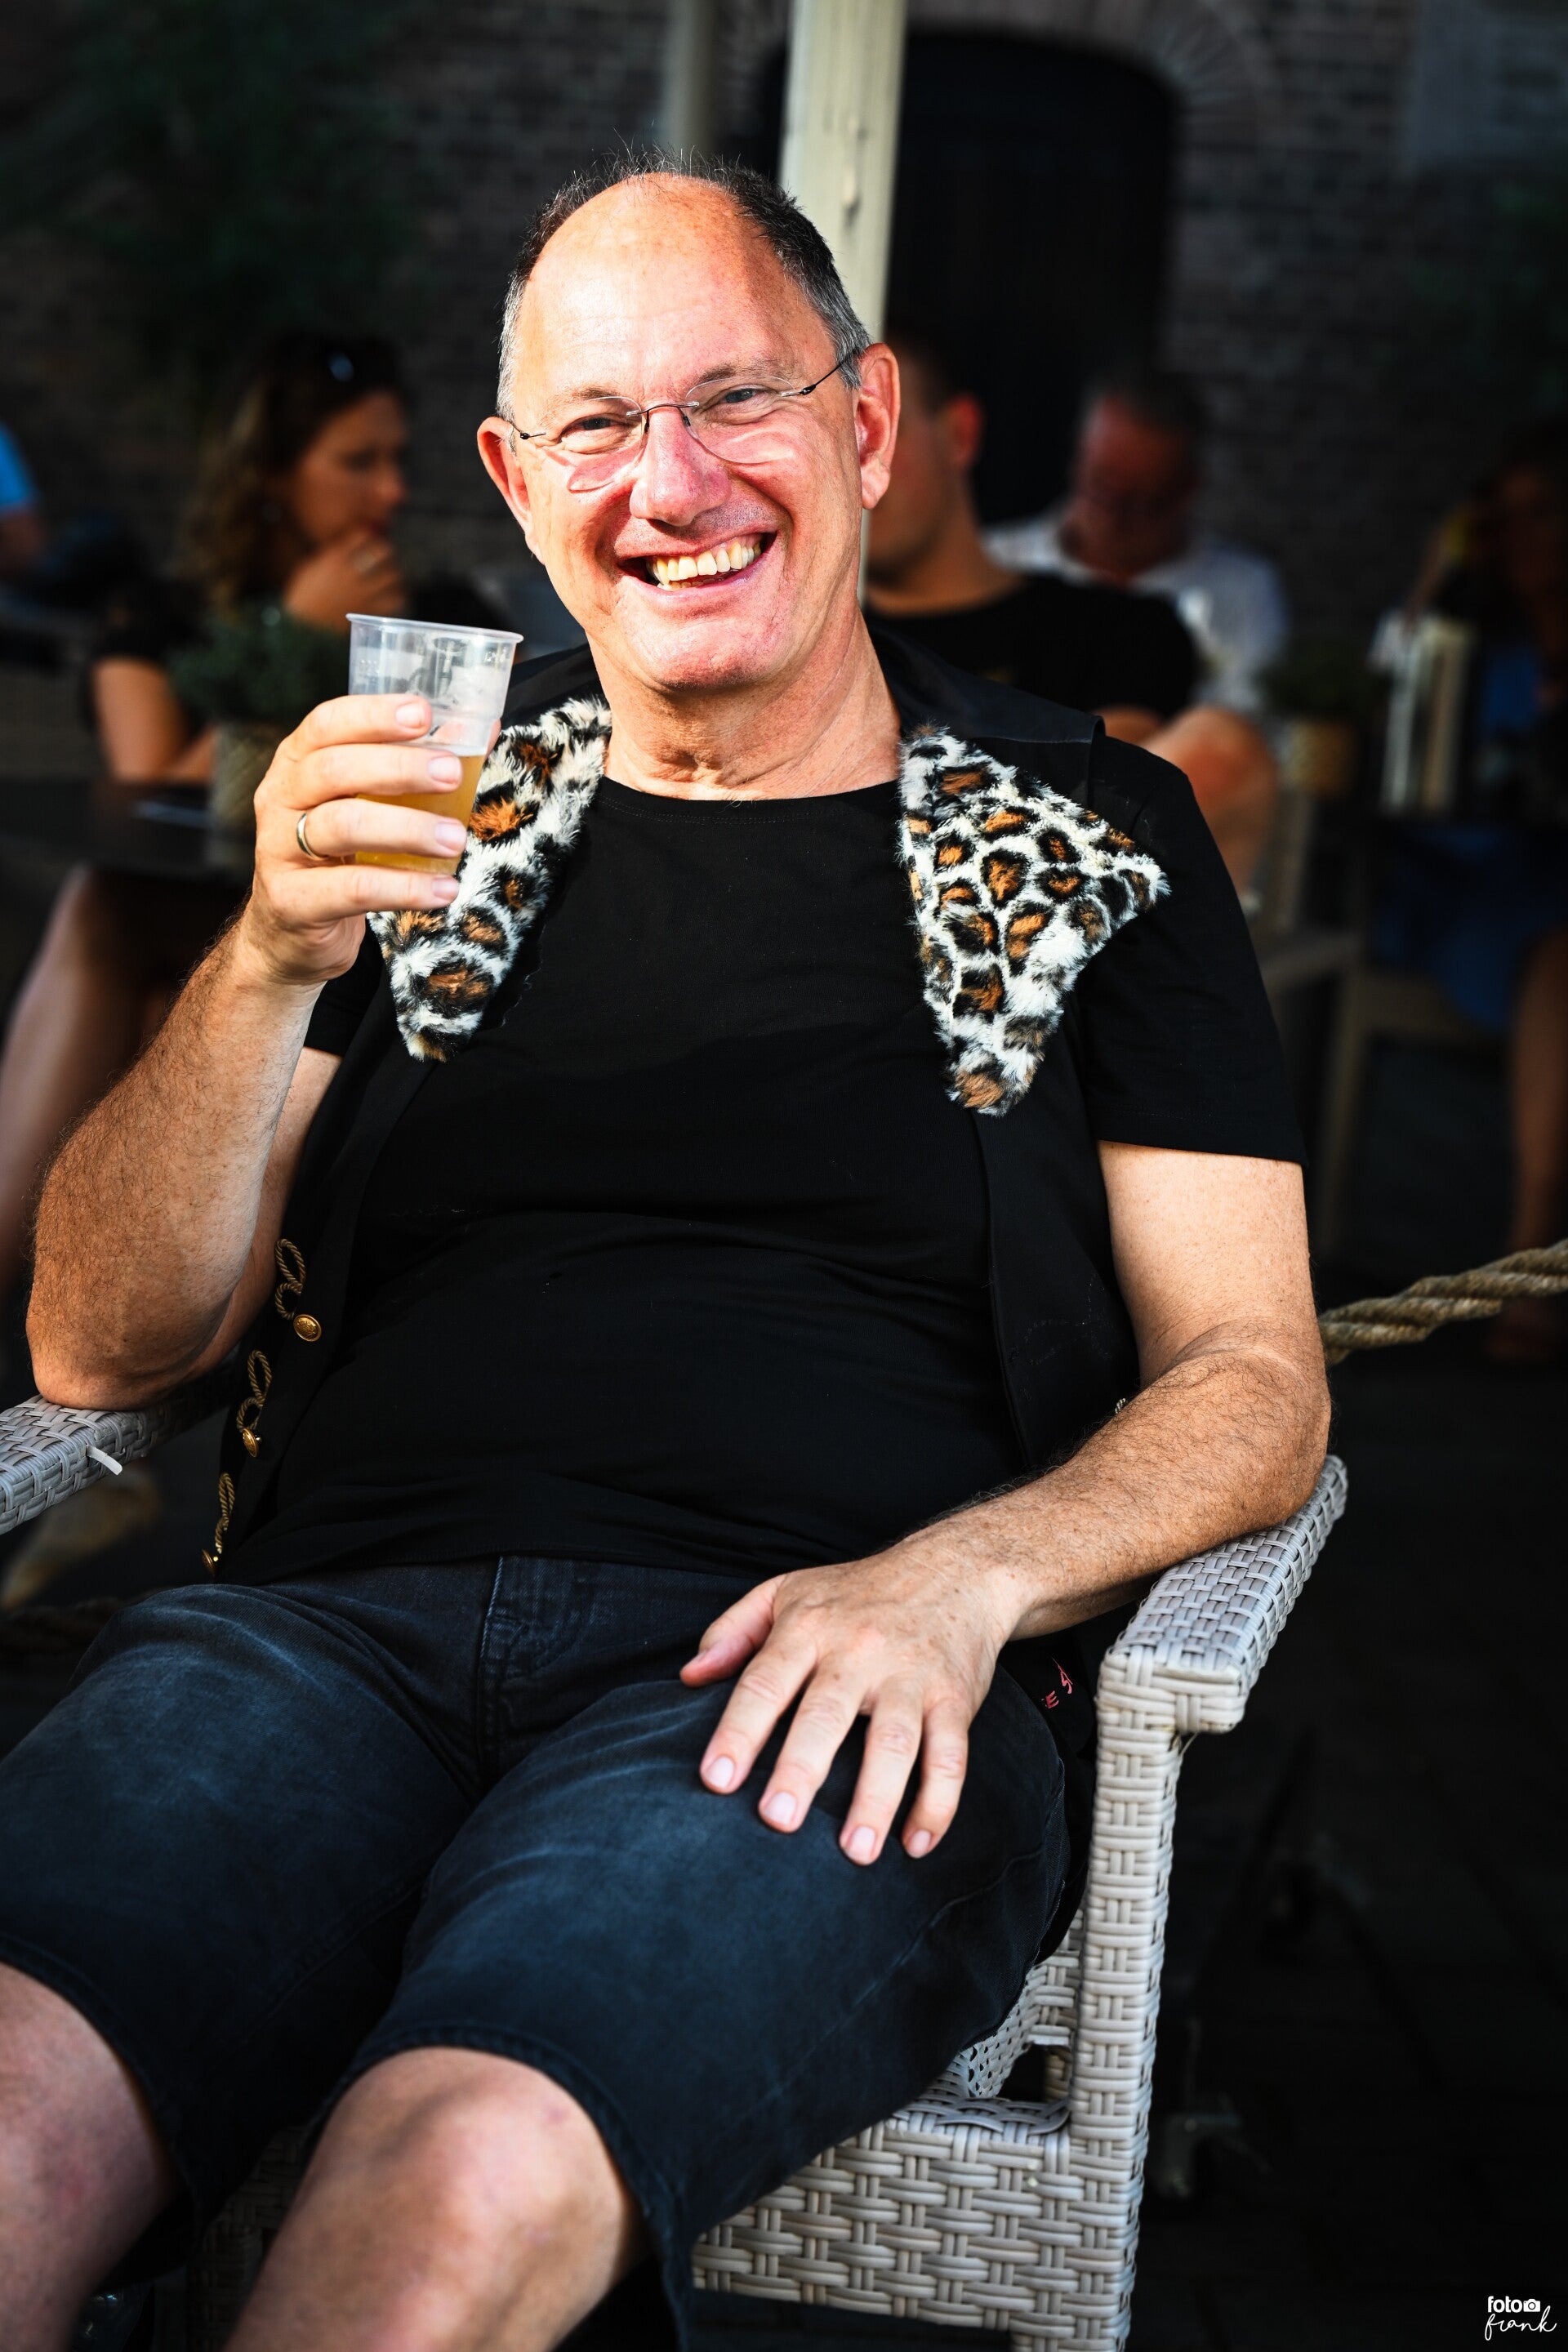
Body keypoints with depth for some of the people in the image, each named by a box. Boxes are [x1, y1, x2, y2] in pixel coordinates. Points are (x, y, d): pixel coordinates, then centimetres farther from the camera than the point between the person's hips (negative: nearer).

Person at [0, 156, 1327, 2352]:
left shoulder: (1092, 842, 14)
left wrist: (960, 1576, -10)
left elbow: (1253, 1378, 10)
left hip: (821, 1684, -1)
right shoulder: (436, 810, 19)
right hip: (333, 1625, 2)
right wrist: (270, 962, -5)